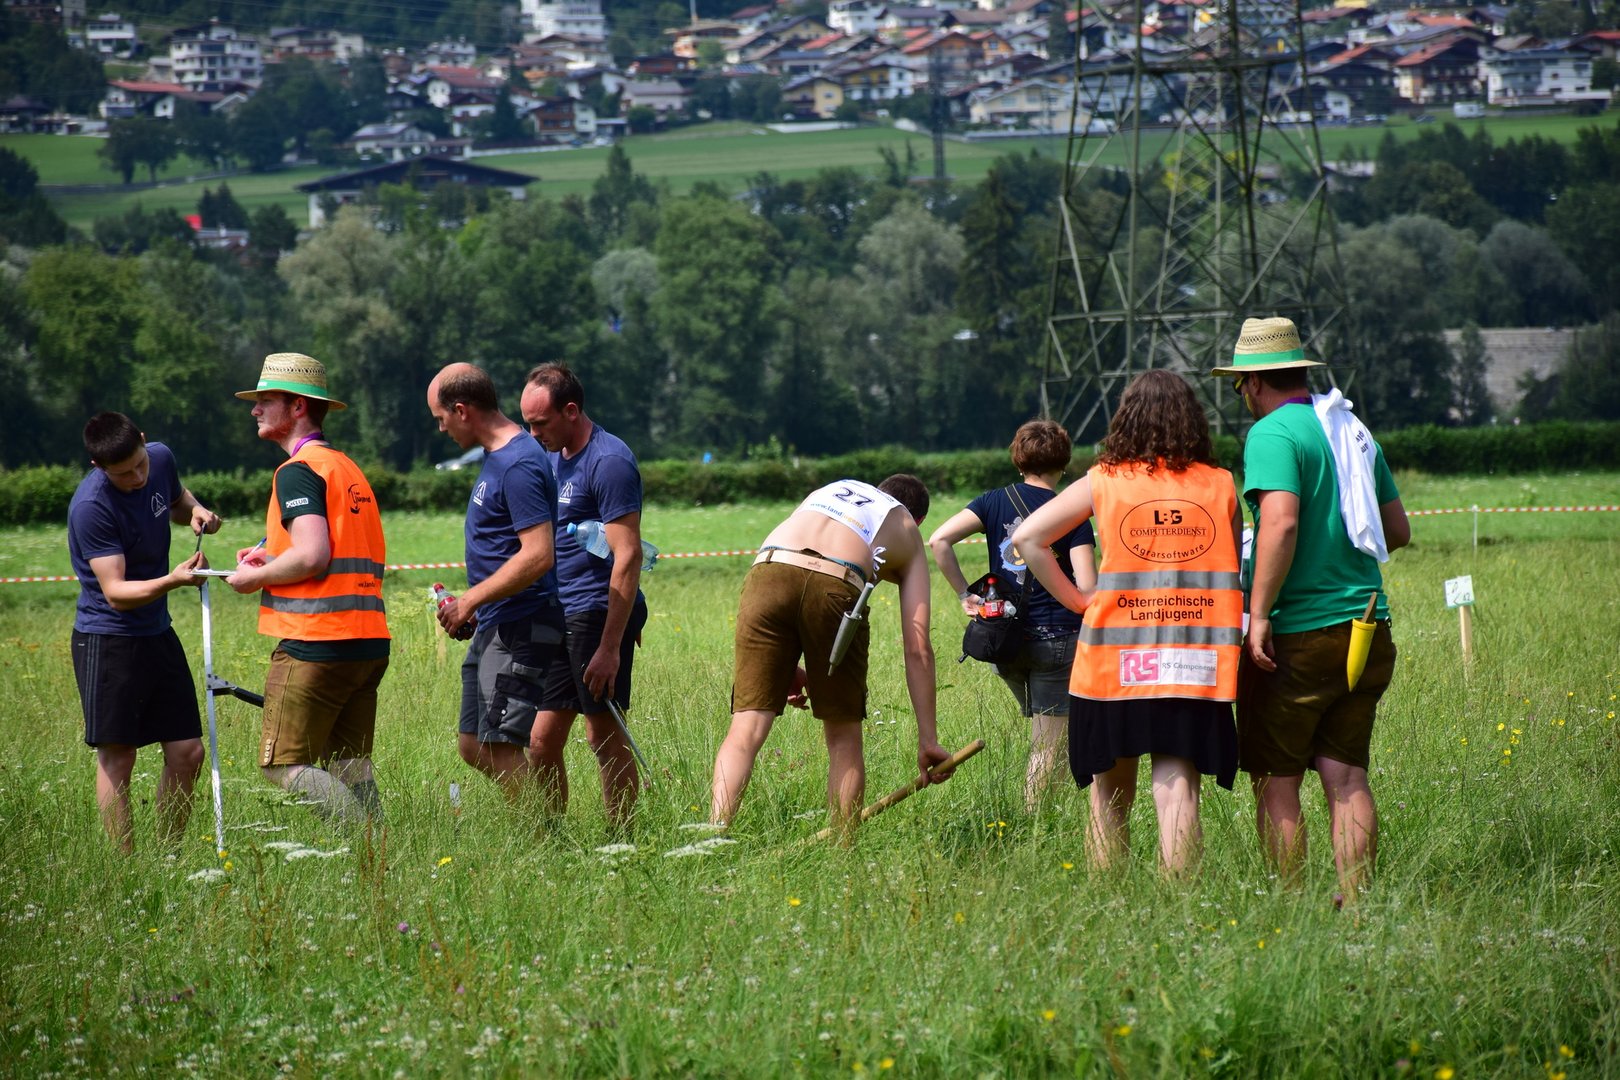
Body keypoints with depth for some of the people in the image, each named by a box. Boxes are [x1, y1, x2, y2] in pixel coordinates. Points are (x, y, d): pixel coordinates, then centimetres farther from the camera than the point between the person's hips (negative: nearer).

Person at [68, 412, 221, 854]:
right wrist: (172, 580, -40)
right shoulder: (91, 507, -23)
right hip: (107, 639, -7)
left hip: (157, 634, 7)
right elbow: (116, 593, -25)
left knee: (187, 753, 4)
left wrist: (195, 511, -1)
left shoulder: (161, 458, -2)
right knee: (117, 758, -6)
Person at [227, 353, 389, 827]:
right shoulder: (347, 468, 21)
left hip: (316, 644, -9)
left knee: (284, 764, -6)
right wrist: (272, 556, 17)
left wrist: (255, 577, -4)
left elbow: (313, 556, -20)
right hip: (369, 642, 9)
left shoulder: (298, 471, -8)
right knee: (350, 768, 10)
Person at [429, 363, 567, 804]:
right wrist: (474, 606, 13)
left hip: (520, 631, -11)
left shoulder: (518, 465, -18)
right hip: (494, 628, 11)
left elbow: (538, 555, -25)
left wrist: (470, 601, -19)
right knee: (474, 748, 11)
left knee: (502, 751, -10)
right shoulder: (496, 457, 15)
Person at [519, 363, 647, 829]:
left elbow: (628, 557, -18)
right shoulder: (553, 456, 15)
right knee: (541, 742, 7)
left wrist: (610, 646, -22)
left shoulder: (608, 462, -14)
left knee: (605, 735, -4)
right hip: (555, 617, 9)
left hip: (598, 615, -9)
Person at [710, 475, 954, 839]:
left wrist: (787, 666, 32)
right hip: (836, 587, -2)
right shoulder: (909, 535, 30)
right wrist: (928, 739, 21)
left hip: (768, 573, 2)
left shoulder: (829, 491, 40)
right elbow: (918, 649, 21)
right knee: (844, 737, 14)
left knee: (747, 728, 0)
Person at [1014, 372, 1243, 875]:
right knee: (1177, 787, -6)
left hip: (1115, 661, 0)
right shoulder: (1221, 486, 6)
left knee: (1110, 794, 13)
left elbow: (1027, 537, 1)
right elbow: (1235, 574, 9)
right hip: (1195, 663, 0)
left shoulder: (1103, 482, 4)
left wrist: (1076, 598, 6)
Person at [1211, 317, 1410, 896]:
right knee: (1347, 777, 7)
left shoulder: (1273, 434, -9)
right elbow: (1398, 530, 19)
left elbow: (1281, 523, -23)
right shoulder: (1353, 431, 14)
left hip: (1298, 633, -7)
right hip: (1367, 634, 7)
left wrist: (1258, 614, -21)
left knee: (1275, 781, 1)